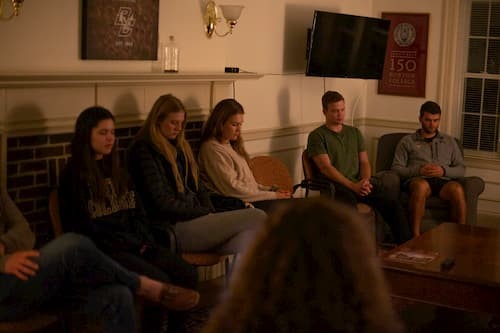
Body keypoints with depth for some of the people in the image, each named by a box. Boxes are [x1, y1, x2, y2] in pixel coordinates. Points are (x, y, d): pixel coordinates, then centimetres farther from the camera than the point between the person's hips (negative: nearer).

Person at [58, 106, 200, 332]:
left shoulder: (116, 170, 19)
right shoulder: (73, 177, -3)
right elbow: (84, 228, -9)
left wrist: (145, 240, 0)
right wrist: (132, 244, -10)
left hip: (135, 244, 7)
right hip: (103, 250, -6)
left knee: (187, 275, -15)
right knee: (161, 281, -27)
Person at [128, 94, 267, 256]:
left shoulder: (179, 146, 20)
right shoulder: (143, 150, -5)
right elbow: (162, 201, -12)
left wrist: (210, 213, 1)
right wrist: (204, 213, -9)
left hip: (193, 217, 8)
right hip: (173, 226, -8)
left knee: (248, 232, -23)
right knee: (257, 217, -20)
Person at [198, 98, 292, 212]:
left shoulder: (230, 145, 19)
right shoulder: (212, 149, -11)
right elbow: (232, 189, -17)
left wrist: (271, 190, 3)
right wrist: (272, 195, -13)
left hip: (250, 198, 9)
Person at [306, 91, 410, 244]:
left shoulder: (355, 133, 22)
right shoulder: (317, 136, 3)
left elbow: (364, 162, 17)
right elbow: (326, 168, -8)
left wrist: (365, 181, -7)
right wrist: (353, 186, -16)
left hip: (358, 184, 5)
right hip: (335, 186, -5)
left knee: (393, 203, -18)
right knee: (349, 204, -40)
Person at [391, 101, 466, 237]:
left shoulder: (449, 141, 26)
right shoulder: (407, 141, 18)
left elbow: (461, 169, 18)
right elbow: (396, 168, 7)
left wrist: (444, 171, -4)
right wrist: (419, 171, -10)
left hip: (443, 181, 2)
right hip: (417, 180, -2)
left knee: (457, 189, -35)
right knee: (421, 185, -40)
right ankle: (415, 236, -39)